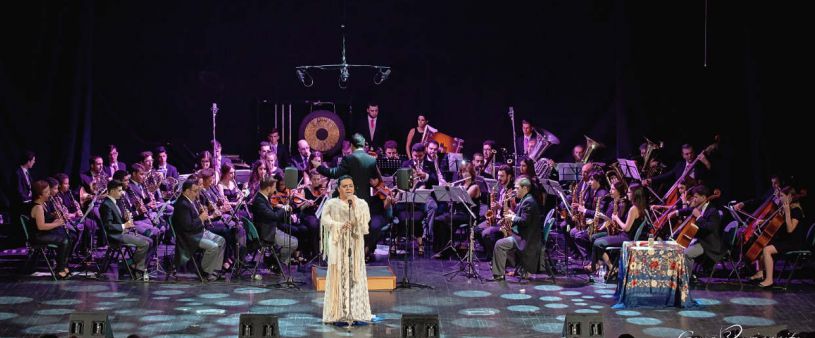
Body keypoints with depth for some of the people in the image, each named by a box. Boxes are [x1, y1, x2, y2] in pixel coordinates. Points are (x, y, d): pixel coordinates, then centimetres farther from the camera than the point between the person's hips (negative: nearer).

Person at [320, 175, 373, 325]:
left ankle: (355, 311, 2)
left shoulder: (361, 203, 9)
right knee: (338, 275, -4)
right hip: (338, 243, -1)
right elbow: (324, 220, -9)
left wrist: (354, 205, -12)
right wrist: (340, 225, -22)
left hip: (355, 244, 1)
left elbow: (365, 220, -6)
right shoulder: (331, 203, 4)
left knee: (355, 275, -1)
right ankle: (338, 312, -1)